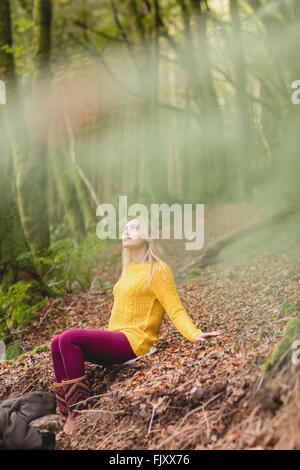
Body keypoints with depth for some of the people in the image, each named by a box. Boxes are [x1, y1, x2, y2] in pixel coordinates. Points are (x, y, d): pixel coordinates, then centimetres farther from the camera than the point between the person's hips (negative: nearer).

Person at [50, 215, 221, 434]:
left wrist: (195, 334, -27)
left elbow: (176, 310, -10)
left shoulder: (158, 270, -5)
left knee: (69, 338, -23)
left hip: (134, 342, -9)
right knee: (57, 343, -6)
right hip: (115, 338, 9)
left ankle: (79, 412, -18)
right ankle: (66, 420, -7)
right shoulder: (130, 269, 20)